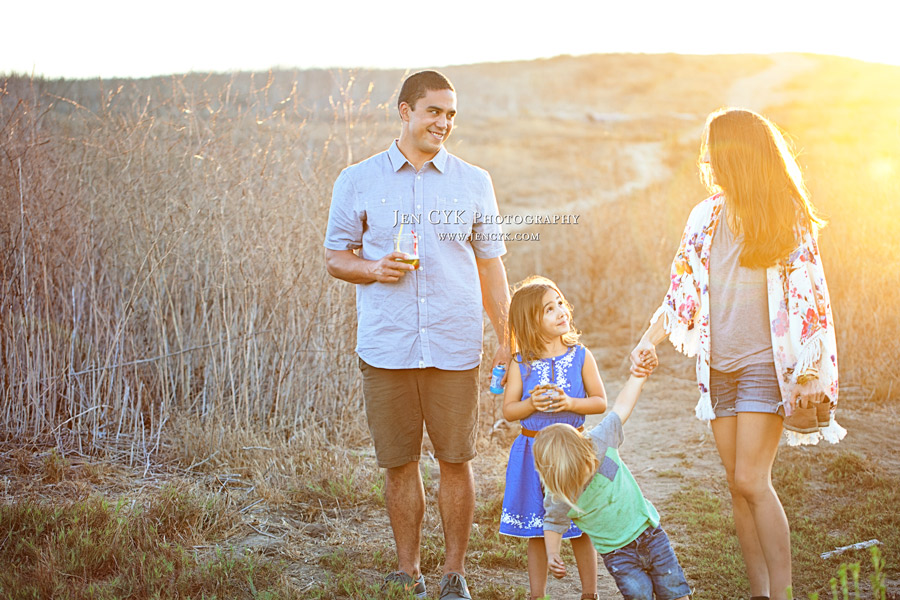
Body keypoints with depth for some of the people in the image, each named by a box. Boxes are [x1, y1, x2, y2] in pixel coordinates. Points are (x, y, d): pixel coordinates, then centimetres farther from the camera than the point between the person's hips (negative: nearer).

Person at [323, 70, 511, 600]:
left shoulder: (474, 183, 9)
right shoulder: (358, 181, 5)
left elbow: (490, 265, 12)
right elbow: (336, 257, 10)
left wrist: (506, 336, 6)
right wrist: (374, 267, -11)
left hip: (455, 347, 1)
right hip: (386, 347, 0)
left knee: (457, 460, 4)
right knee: (399, 463, 6)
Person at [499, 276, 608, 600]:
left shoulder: (581, 357, -2)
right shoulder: (521, 364, -1)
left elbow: (601, 402, 0)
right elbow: (508, 410, 1)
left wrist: (571, 403, -16)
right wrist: (532, 404, -17)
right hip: (533, 451, 1)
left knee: (580, 529, 6)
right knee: (536, 531, 10)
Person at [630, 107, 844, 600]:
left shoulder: (787, 219, -5)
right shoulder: (706, 217, 9)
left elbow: (808, 300, -6)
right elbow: (683, 288, 11)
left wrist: (805, 375, -12)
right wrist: (650, 338, -4)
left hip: (765, 364, -5)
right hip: (717, 365, 5)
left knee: (751, 480, -13)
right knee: (739, 486, 5)